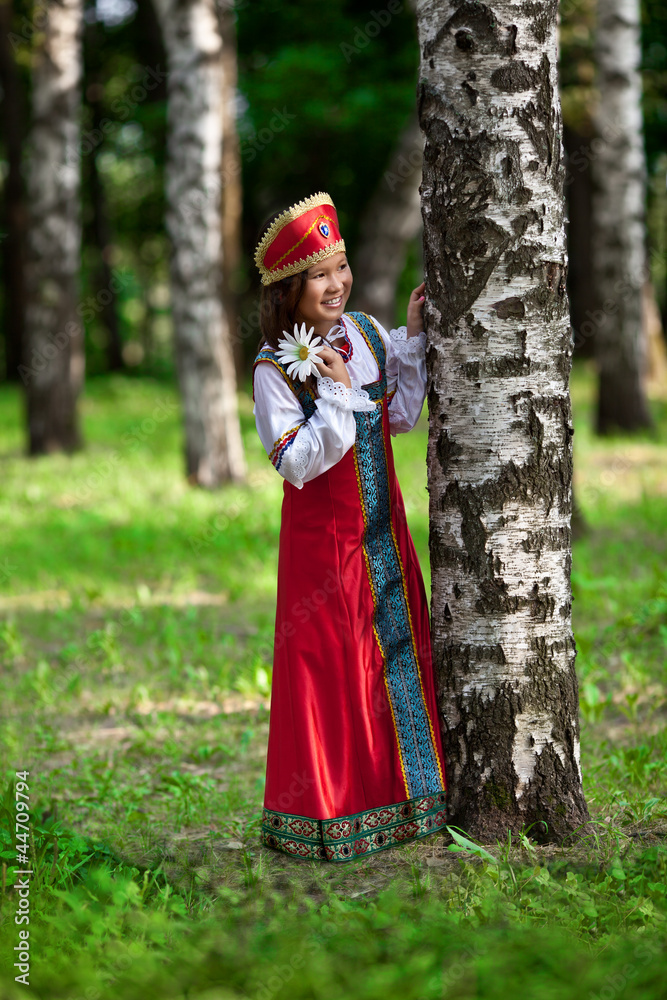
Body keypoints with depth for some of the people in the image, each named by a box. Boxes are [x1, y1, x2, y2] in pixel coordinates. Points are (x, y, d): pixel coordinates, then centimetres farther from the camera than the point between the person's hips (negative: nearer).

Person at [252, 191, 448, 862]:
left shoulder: (366, 333, 1)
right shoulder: (275, 367, -16)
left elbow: (401, 417, 11)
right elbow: (295, 464, -20)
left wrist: (413, 339, 3)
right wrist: (336, 393, -24)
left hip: (382, 525, 6)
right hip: (323, 536, -6)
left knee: (395, 650, 12)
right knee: (329, 667, 0)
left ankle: (398, 790, 25)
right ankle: (326, 813, 12)